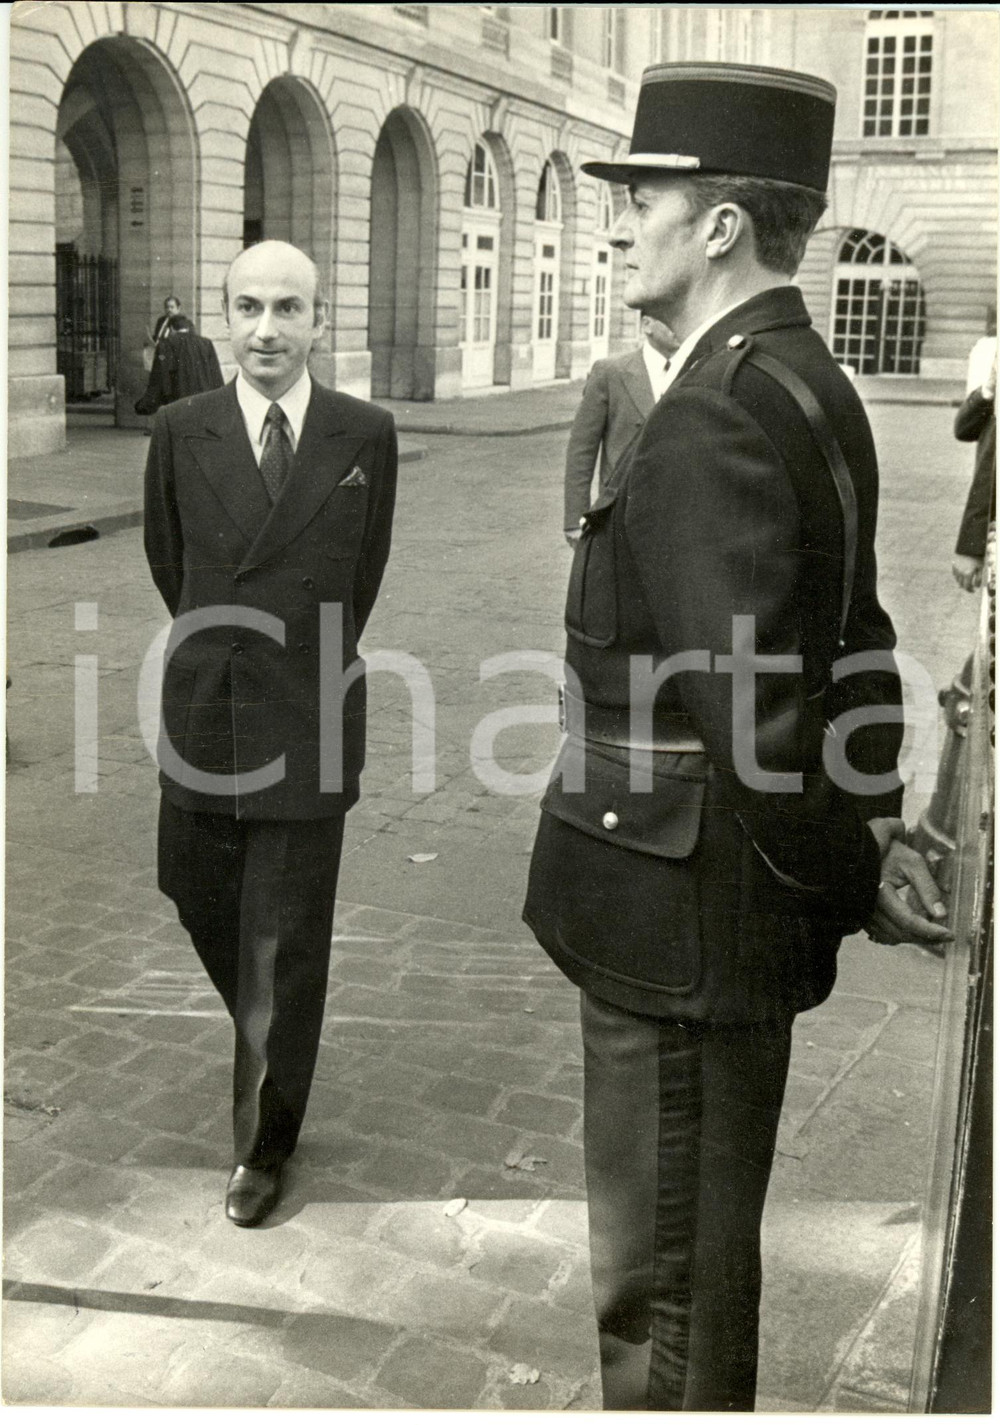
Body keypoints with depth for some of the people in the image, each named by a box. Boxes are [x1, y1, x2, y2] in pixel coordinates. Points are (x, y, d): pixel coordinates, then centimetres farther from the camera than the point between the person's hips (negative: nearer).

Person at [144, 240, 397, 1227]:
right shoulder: (180, 433, -2)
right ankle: (267, 1034, 47)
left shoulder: (366, 436, -5)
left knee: (286, 943, 4)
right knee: (197, 896, 16)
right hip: (203, 714, 2)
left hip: (309, 721, -2)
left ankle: (266, 1140, 22)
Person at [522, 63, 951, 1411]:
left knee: (664, 1274, 9)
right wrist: (876, 830, 10)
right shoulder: (813, 387, 10)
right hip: (738, 908, 10)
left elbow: (750, 703, -26)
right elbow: (853, 644, 13)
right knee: (703, 1239, 25)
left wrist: (854, 883, -14)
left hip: (679, 916, -10)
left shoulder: (716, 418, -22)